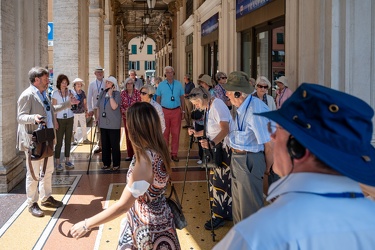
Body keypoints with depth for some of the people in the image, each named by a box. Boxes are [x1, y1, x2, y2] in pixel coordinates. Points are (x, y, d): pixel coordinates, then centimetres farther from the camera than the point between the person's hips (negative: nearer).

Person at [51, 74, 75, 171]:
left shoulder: (70, 92, 5)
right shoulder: (55, 93, -3)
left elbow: (70, 106, 1)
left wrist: (71, 98, -16)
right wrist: (55, 121, -9)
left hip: (69, 118, 3)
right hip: (60, 119, -3)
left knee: (68, 140, 7)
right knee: (59, 141, -4)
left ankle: (67, 161, 15)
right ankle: (57, 163, 1)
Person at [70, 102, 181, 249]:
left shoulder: (145, 160, -32)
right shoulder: (157, 150, -6)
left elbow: (123, 205, -29)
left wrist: (87, 225, -22)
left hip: (149, 227, -8)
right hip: (150, 220, 8)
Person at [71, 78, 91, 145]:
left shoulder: (83, 92, 7)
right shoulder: (72, 92, -8)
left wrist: (86, 110, 15)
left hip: (82, 112, 4)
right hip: (74, 112, -4)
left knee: (84, 126, 8)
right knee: (74, 127, 2)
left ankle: (85, 139, 18)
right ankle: (75, 139, 11)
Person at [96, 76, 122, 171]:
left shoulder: (117, 94, -8)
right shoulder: (102, 93, 8)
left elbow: (114, 106, -22)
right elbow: (98, 107, 15)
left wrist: (110, 95, -19)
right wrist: (98, 119, 12)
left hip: (113, 124, -5)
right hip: (103, 123, 5)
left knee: (114, 145, 1)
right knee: (105, 144, 12)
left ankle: (116, 164, 12)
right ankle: (106, 163, 23)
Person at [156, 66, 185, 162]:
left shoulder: (178, 84, 6)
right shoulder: (161, 85, 4)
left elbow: (182, 98, 10)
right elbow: (158, 99, 7)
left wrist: (183, 111, 7)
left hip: (176, 111, 1)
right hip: (164, 111, -1)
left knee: (176, 133, 2)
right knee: (165, 133, 2)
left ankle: (174, 153, 11)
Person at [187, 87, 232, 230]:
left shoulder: (217, 105, -17)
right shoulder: (208, 107, 12)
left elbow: (225, 129, -28)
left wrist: (212, 143, -40)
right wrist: (198, 133, 7)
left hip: (224, 147, -10)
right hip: (216, 146, 10)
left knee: (219, 181, -6)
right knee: (215, 179, 12)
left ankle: (219, 216, 2)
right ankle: (226, 213, 22)